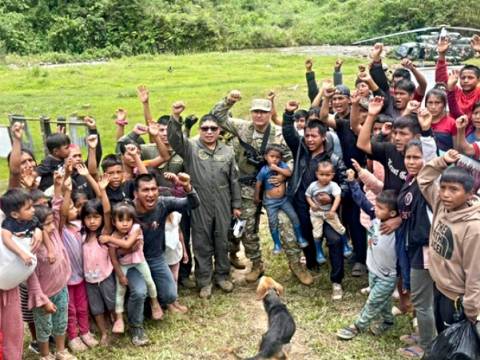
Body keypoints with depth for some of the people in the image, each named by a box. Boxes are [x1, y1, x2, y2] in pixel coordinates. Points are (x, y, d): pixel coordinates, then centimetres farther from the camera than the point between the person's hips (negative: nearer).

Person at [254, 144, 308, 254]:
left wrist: (276, 168, -26)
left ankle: (300, 239, 23)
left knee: (294, 217, 5)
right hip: (271, 201, -2)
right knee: (273, 223, 6)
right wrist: (257, 198, 1)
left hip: (284, 199, 2)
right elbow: (258, 185, -7)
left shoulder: (282, 165, -10)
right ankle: (277, 244, 22)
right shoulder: (263, 171, -16)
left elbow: (289, 173, -25)